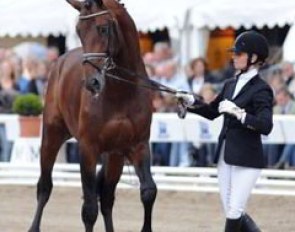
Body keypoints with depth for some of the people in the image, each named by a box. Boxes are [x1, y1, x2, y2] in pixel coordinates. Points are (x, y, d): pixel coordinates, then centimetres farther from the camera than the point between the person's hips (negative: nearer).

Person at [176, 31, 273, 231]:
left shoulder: (261, 90, -12)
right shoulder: (231, 85, 11)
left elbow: (266, 126, -24)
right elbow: (212, 112, 24)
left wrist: (238, 113, -30)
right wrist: (190, 101, 10)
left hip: (247, 159, -8)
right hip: (225, 156, 8)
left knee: (234, 211, -5)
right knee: (231, 212, 11)